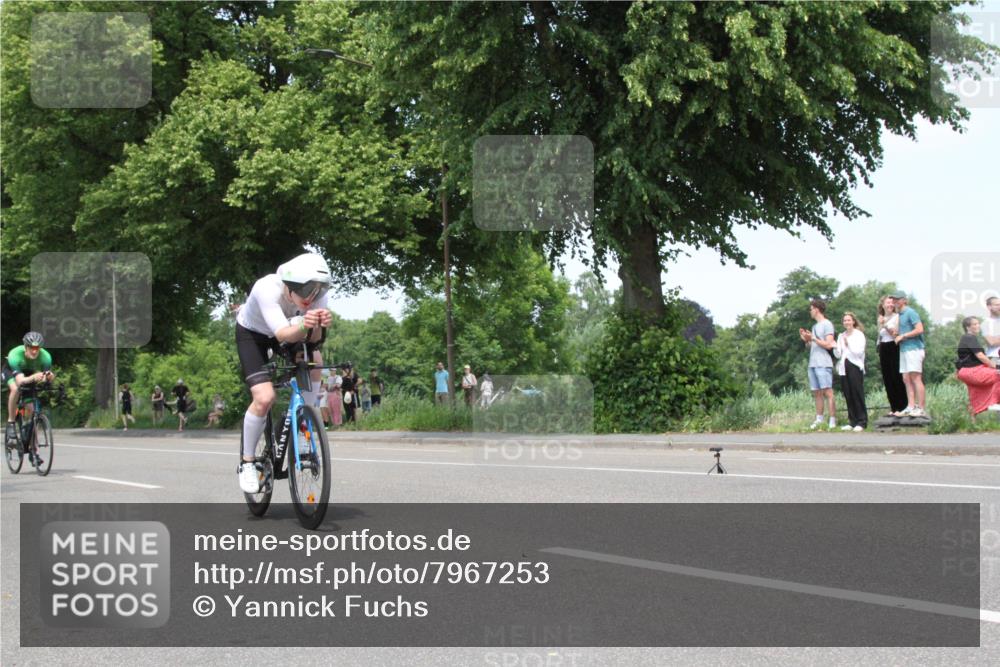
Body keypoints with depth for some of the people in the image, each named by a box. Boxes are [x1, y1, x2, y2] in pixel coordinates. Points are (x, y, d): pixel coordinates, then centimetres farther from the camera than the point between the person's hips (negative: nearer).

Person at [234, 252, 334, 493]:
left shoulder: (317, 294, -27)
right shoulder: (267, 289, -39)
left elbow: (314, 339, -30)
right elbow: (283, 335, -47)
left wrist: (319, 326, -53)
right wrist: (303, 326, -67)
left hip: (286, 333, 5)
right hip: (252, 334, -5)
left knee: (314, 361, -21)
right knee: (264, 397, -21)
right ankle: (247, 463, -4)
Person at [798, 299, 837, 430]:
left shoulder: (827, 324, -4)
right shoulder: (815, 326, 20)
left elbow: (828, 345, -12)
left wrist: (813, 338, -10)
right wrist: (806, 340, 5)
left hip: (823, 364, -8)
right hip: (812, 364, 8)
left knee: (827, 392, -10)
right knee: (817, 393, 7)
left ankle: (832, 420, -12)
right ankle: (819, 419, 10)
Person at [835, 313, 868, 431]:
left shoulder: (859, 335, 1)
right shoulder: (841, 336, 15)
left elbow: (859, 352, -8)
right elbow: (838, 355, 11)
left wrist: (848, 344, -12)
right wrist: (836, 347, -7)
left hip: (855, 367, -5)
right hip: (844, 368, 5)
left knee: (857, 394, -7)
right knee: (848, 395, 3)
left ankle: (862, 422, -4)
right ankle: (852, 421, 8)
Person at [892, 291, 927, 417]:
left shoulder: (910, 312, -8)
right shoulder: (900, 314, 19)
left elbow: (919, 329, -18)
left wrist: (903, 336, -13)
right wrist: (897, 334, 11)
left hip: (913, 349, -9)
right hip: (904, 350, 9)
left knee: (916, 378, -11)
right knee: (906, 379, 5)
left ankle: (922, 409, -11)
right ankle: (911, 407, 6)